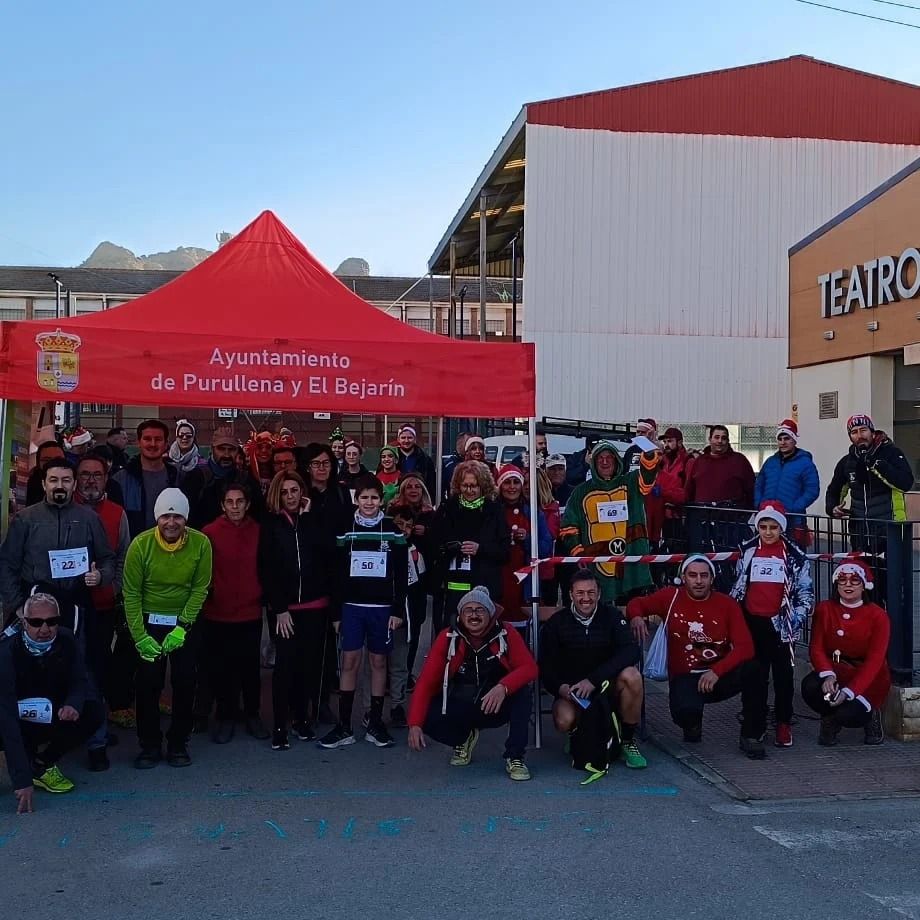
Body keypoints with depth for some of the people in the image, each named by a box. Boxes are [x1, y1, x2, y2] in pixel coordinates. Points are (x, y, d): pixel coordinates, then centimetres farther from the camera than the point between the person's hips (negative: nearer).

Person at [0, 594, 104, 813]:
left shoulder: (65, 640, -15)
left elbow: (79, 680, 0)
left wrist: (73, 704, -28)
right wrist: (22, 781, -42)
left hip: (51, 718, 5)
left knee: (94, 714, -19)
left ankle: (43, 764, 0)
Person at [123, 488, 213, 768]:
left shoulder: (200, 543, -15)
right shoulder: (141, 544, -16)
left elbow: (200, 588, -9)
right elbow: (131, 593, -11)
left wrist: (182, 628, -15)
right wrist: (139, 637, -14)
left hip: (186, 622, 1)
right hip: (149, 622, -1)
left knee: (185, 683, 3)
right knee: (148, 684, 0)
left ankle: (179, 743, 17)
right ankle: (150, 745, 13)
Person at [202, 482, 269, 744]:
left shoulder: (258, 531, 0)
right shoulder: (210, 533, -7)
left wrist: (263, 597, 6)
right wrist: (207, 595, -7)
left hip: (250, 613, 1)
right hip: (217, 614, -1)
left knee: (250, 667, 10)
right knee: (221, 669, 8)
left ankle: (252, 715, 24)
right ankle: (226, 717, 21)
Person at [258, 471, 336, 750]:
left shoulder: (314, 519, 7)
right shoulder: (271, 524, 1)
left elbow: (328, 549, -9)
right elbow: (267, 569, -3)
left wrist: (309, 515, -8)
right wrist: (279, 608, -9)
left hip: (315, 605, 2)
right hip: (283, 607, -2)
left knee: (310, 663, 5)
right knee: (285, 664, -6)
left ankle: (303, 719, 20)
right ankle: (279, 726, 0)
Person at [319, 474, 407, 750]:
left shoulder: (393, 532, 0)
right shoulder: (346, 531, 2)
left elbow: (401, 575, 1)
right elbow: (337, 574, 4)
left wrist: (398, 610, -4)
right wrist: (336, 612, 2)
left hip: (382, 608, 0)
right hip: (352, 606, 0)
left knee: (378, 662, 6)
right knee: (349, 662, 0)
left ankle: (375, 724, 15)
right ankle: (344, 727, 6)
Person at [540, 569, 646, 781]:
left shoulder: (612, 616, -4)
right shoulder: (555, 624, -3)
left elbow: (631, 651, -19)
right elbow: (545, 668, -2)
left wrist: (593, 679, -29)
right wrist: (560, 687, -26)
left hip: (608, 686, 1)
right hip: (570, 690, -1)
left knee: (632, 676, -31)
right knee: (564, 721, -34)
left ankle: (628, 740, -9)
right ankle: (581, 740, 5)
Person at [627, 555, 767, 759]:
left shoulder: (727, 604, -3)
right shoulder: (670, 597, -2)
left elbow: (745, 647, -12)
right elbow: (637, 603, 13)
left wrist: (717, 671, -27)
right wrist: (636, 617, -12)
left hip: (720, 676, 1)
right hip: (685, 678, -1)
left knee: (752, 670, -30)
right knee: (686, 711, -35)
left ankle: (751, 736, -7)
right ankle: (692, 725, 9)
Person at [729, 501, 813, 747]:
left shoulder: (795, 556, 0)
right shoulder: (746, 551, 5)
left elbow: (806, 592, 4)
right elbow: (737, 587, 15)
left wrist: (797, 617, -8)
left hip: (781, 624, -1)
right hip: (752, 623, 2)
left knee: (783, 675, 3)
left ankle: (783, 724, 14)